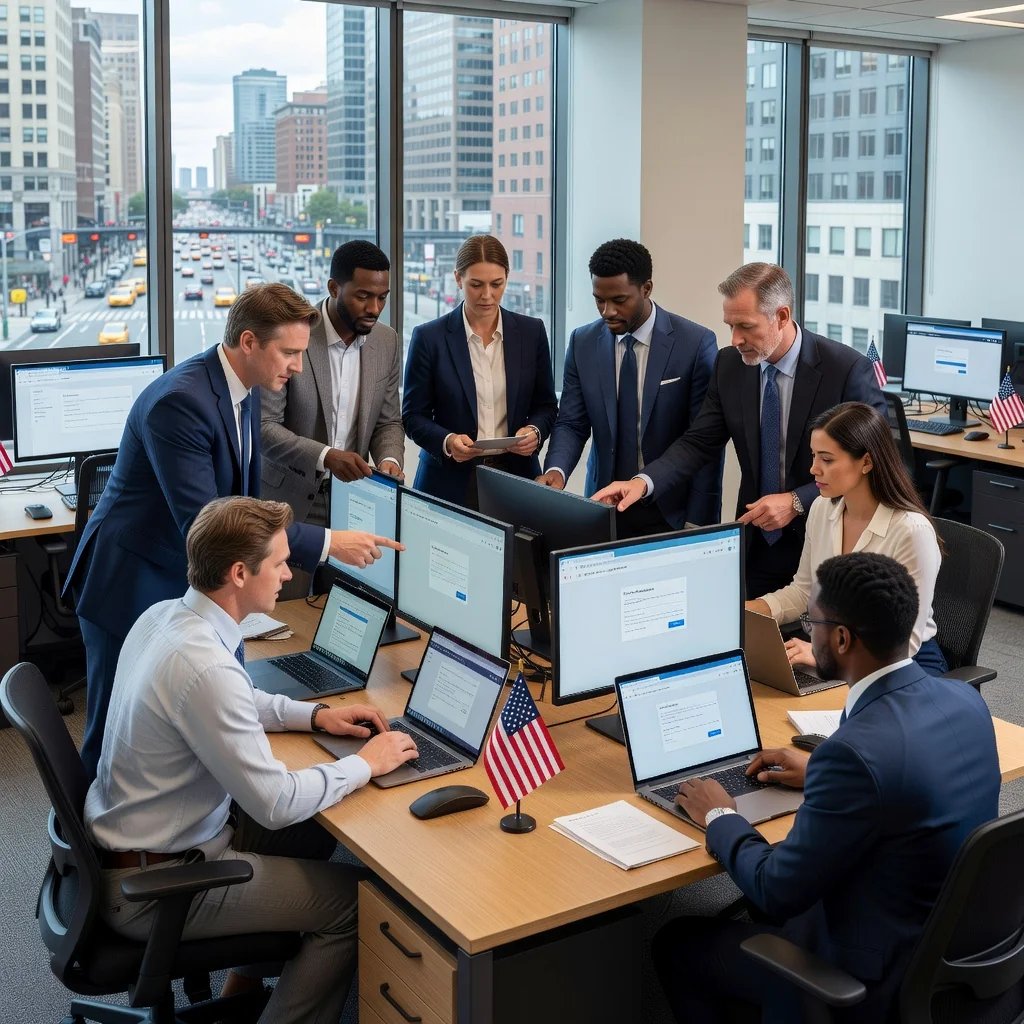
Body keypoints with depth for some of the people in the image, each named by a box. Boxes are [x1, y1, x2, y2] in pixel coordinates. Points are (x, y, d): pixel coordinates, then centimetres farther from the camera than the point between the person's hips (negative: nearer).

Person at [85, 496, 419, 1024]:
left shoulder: (162, 615, -2)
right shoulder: (204, 665, -31)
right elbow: (274, 803, -26)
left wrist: (315, 714, 8)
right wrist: (364, 764, -12)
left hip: (120, 841, 10)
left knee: (314, 832, 21)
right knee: (354, 900, -6)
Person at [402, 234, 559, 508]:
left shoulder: (531, 332, 4)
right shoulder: (429, 337, -3)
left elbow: (545, 405, 11)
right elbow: (413, 415, 0)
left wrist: (535, 431, -11)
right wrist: (446, 441, -19)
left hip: (515, 477, 2)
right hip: (451, 483, -2)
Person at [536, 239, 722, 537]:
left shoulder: (696, 343, -10)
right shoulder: (583, 343, 1)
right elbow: (571, 423, 3)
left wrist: (699, 524, -14)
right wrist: (556, 470, -18)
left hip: (671, 512, -3)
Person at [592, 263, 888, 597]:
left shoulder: (848, 370, -16)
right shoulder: (729, 364, -1)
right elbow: (699, 442, 0)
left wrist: (797, 502, -22)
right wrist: (644, 482, -17)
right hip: (756, 543, 4)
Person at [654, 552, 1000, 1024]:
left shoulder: (856, 751, -32)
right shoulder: (964, 698, -7)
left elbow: (779, 892, -21)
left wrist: (720, 818, -4)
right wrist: (818, 776, 17)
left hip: (883, 983, -8)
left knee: (676, 944, 11)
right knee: (751, 908, 28)